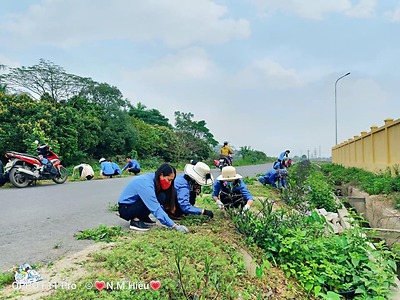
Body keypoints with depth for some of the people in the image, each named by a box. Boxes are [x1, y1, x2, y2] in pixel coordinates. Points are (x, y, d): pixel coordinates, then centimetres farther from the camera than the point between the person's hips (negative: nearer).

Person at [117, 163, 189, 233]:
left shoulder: (154, 178, -5)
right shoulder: (146, 183, -30)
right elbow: (156, 209, -34)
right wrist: (174, 225, -35)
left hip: (135, 203, 8)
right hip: (125, 209, -8)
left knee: (163, 197, -11)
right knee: (160, 198, -25)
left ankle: (143, 217, 3)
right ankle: (135, 221, -14)